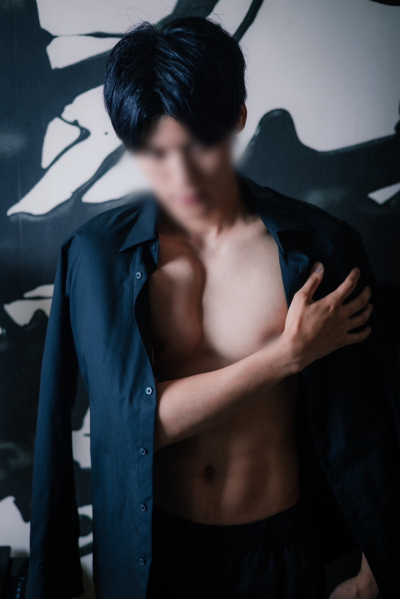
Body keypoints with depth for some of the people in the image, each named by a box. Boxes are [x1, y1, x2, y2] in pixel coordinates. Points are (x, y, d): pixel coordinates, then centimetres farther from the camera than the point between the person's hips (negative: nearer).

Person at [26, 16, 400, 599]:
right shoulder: (96, 253, -12)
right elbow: (142, 417, -19)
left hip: (282, 548, 0)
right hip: (146, 551, 1)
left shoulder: (320, 245, -14)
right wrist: (287, 353, -21)